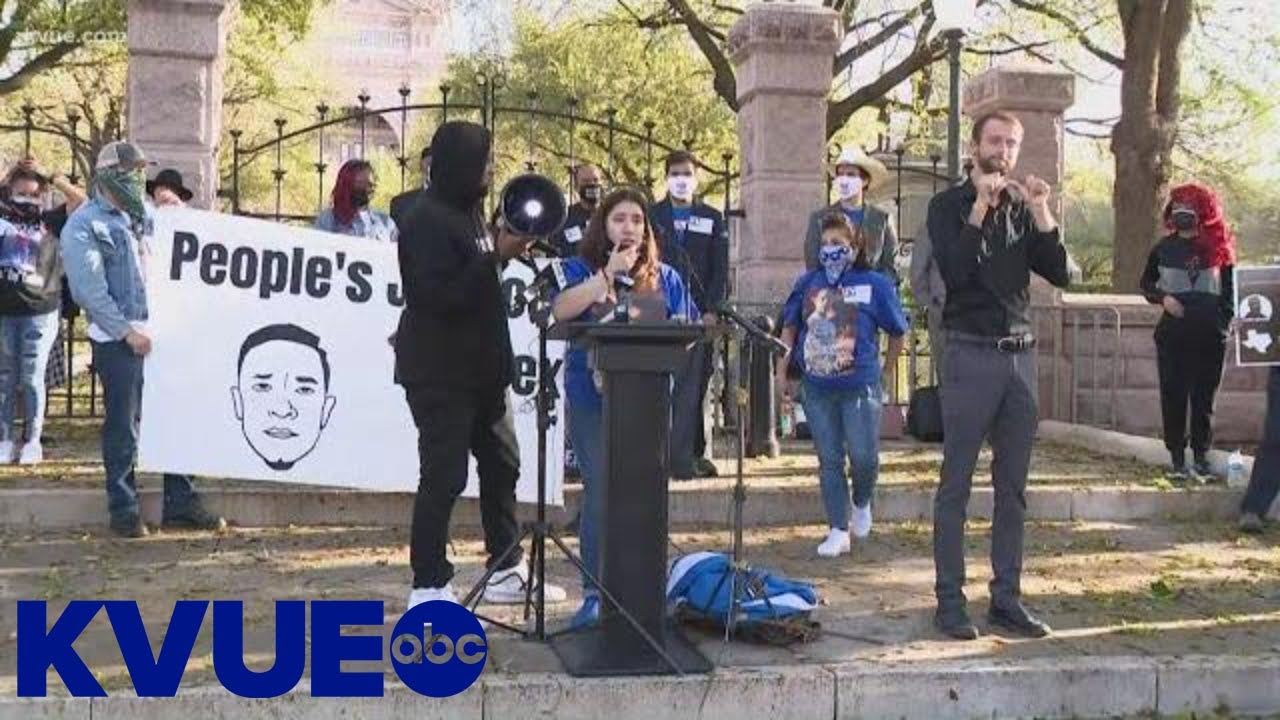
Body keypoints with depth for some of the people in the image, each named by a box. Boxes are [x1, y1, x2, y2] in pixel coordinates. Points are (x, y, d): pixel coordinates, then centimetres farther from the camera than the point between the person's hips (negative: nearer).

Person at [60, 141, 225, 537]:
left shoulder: (144, 214, 15)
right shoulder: (84, 225, -6)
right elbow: (90, 289, -14)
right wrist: (127, 331, -17)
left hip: (160, 332, 6)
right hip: (117, 340, -6)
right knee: (123, 426, 1)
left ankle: (180, 503, 15)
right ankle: (123, 508, 13)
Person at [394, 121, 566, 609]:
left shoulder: (468, 213, 16)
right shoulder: (427, 221, -16)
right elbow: (441, 294, -24)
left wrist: (507, 251, 8)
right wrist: (497, 256, -23)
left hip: (480, 367, 10)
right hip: (440, 373, -10)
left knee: (501, 464, 15)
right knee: (443, 477, -6)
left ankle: (506, 572, 26)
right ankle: (428, 587, 3)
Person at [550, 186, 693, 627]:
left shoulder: (665, 278, 11)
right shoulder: (581, 270, 4)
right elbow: (561, 311, -15)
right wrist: (609, 272, -15)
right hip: (592, 397, -2)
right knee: (599, 494, -3)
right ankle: (594, 593, 6)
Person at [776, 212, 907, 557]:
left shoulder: (875, 284, -2)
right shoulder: (808, 282, 6)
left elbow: (897, 332, 7)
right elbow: (790, 327, 15)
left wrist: (884, 374, 10)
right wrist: (782, 371, 10)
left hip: (860, 386, -3)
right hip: (817, 387, 3)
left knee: (863, 456, -4)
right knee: (829, 460, 6)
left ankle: (862, 504, 29)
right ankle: (838, 531, 15)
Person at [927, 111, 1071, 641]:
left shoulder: (1022, 209, 14)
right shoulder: (950, 205, 1)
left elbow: (1062, 274, 4)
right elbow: (953, 272, -15)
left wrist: (1041, 214, -7)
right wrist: (980, 209, -17)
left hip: (1020, 354, 5)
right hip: (971, 354, -5)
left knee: (1013, 487, 7)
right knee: (957, 484, -2)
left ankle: (1007, 598, 14)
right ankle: (950, 600, 3)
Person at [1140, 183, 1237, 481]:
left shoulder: (1218, 247, 1)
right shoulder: (1164, 247, 5)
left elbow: (1230, 289, 7)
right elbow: (1147, 283, 14)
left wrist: (1226, 322, -1)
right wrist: (1162, 298, -6)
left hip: (1210, 335, -1)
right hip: (1172, 333, 1)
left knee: (1203, 397, 4)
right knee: (1173, 396, 2)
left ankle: (1201, 457, 11)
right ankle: (1176, 457, 10)